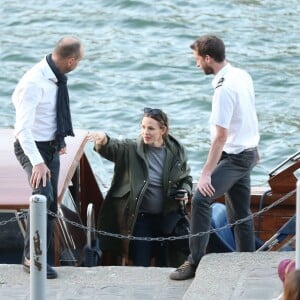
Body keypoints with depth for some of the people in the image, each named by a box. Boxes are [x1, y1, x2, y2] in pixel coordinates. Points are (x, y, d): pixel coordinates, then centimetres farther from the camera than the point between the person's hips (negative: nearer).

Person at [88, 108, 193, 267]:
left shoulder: (176, 152, 1)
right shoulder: (131, 149, -5)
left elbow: (186, 178, 16)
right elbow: (112, 148, -25)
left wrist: (185, 192, -5)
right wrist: (103, 140, -48)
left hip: (167, 217, 2)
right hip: (140, 217, -2)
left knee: (165, 263, 10)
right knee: (140, 266, -2)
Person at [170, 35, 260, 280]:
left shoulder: (224, 89, -23)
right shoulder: (243, 76, 5)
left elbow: (221, 136, -25)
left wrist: (206, 173, -24)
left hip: (234, 157, -10)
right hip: (248, 152, 10)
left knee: (201, 199, -20)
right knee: (240, 213, 16)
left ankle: (195, 261, -22)